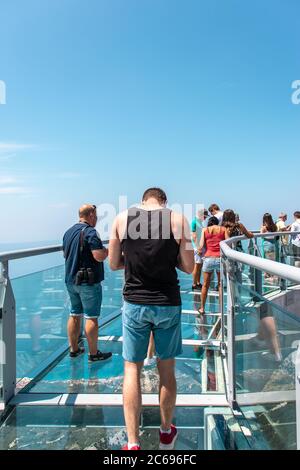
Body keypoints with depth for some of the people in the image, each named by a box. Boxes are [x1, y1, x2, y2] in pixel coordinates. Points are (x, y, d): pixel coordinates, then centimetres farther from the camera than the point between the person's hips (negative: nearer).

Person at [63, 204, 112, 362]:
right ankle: (93, 354, 9)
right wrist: (108, 250, -4)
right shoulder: (90, 232, -16)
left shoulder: (68, 232, 10)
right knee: (91, 318, 0)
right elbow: (99, 256, -23)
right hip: (88, 282, -8)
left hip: (71, 280, 8)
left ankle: (74, 349, 26)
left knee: (75, 315, 16)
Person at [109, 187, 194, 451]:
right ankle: (166, 434, 35)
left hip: (135, 303, 0)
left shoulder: (122, 218, 0)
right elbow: (188, 267, -3)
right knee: (166, 370, 16)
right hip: (168, 303, 1)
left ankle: (133, 443, 14)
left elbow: (114, 264, 5)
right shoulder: (177, 219, -3)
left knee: (132, 369, 11)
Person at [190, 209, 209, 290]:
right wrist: (197, 247, -18)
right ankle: (194, 285, 0)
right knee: (197, 265, -6)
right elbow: (194, 236, -15)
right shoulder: (194, 222, -11)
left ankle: (198, 283, 18)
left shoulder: (201, 222, 16)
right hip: (197, 247, -8)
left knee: (200, 265, 10)